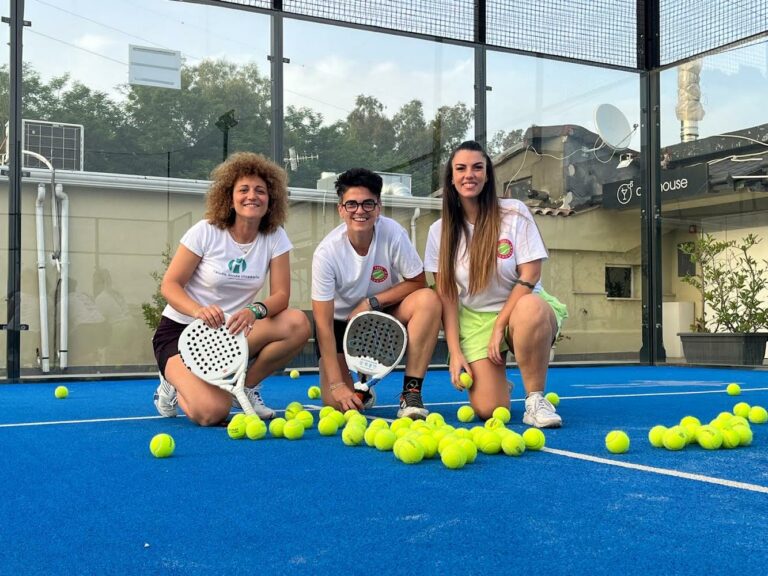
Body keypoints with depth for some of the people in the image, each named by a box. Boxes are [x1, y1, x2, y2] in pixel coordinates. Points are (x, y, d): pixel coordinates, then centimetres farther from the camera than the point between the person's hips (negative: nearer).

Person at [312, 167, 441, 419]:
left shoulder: (392, 233, -19)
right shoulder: (326, 252, -23)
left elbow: (417, 282, -11)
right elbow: (323, 323, -23)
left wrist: (371, 302, -22)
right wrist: (336, 384, -28)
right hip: (340, 322, -1)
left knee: (428, 300, -28)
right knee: (337, 402, -18)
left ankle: (411, 393, -22)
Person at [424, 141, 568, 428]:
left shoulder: (514, 212, -5)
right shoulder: (440, 231, 0)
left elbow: (529, 276, -9)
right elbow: (447, 295, -1)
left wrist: (500, 327, -14)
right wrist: (455, 353, -9)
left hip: (518, 309, -1)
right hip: (473, 319, 1)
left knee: (532, 309, -41)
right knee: (487, 409, -18)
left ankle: (535, 399, -21)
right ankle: (502, 387, 21)